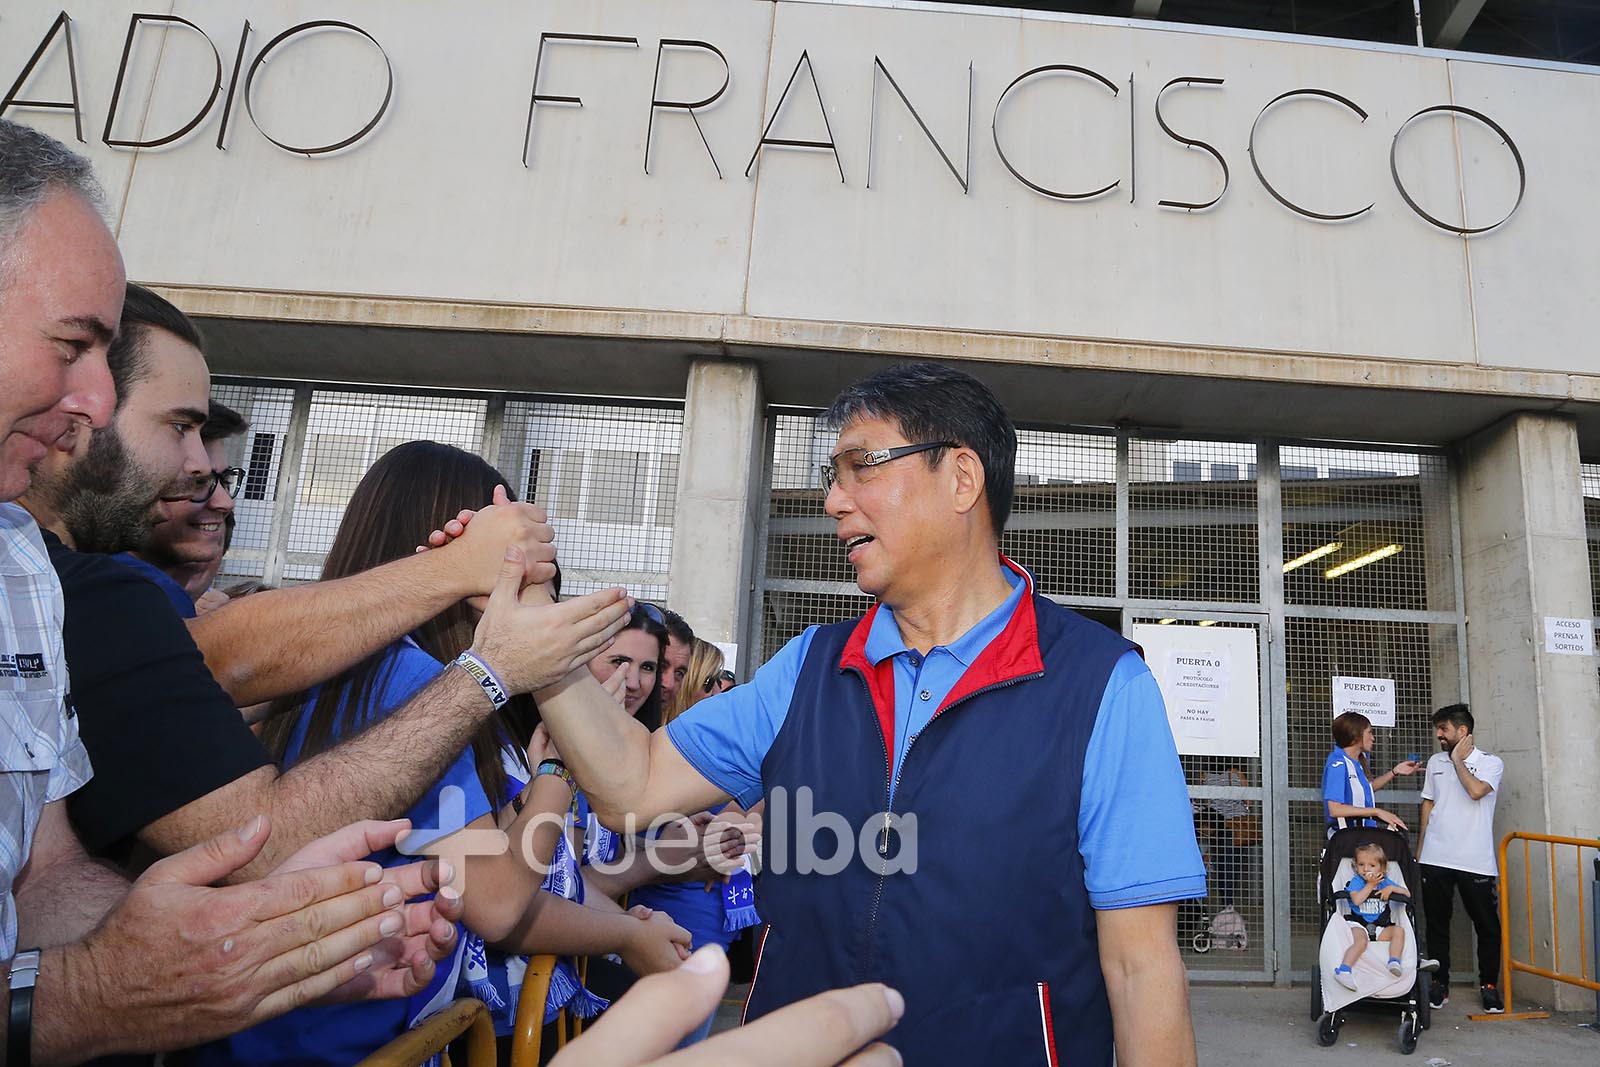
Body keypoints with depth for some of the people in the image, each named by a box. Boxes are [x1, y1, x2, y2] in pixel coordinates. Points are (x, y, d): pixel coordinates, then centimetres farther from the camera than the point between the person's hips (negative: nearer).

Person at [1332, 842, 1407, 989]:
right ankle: (1343, 970, -44)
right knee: (1361, 942, -35)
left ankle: (1394, 963, -27)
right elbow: (1356, 900, -15)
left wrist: (1391, 888, -5)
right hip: (1358, 924, -5)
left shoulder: (1385, 882, 16)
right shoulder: (1356, 881, 3)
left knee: (1399, 931, -24)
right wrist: (1370, 884, -9)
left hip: (1381, 928, 5)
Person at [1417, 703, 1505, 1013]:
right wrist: (1421, 846, 13)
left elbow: (1476, 791, -21)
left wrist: (1458, 760, -9)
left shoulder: (1491, 763, -1)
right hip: (1436, 858, 4)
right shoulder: (1435, 762, 12)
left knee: (1487, 924, 4)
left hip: (1476, 859, -3)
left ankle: (1489, 985, 20)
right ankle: (1440, 983, 17)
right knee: (1437, 923, 7)